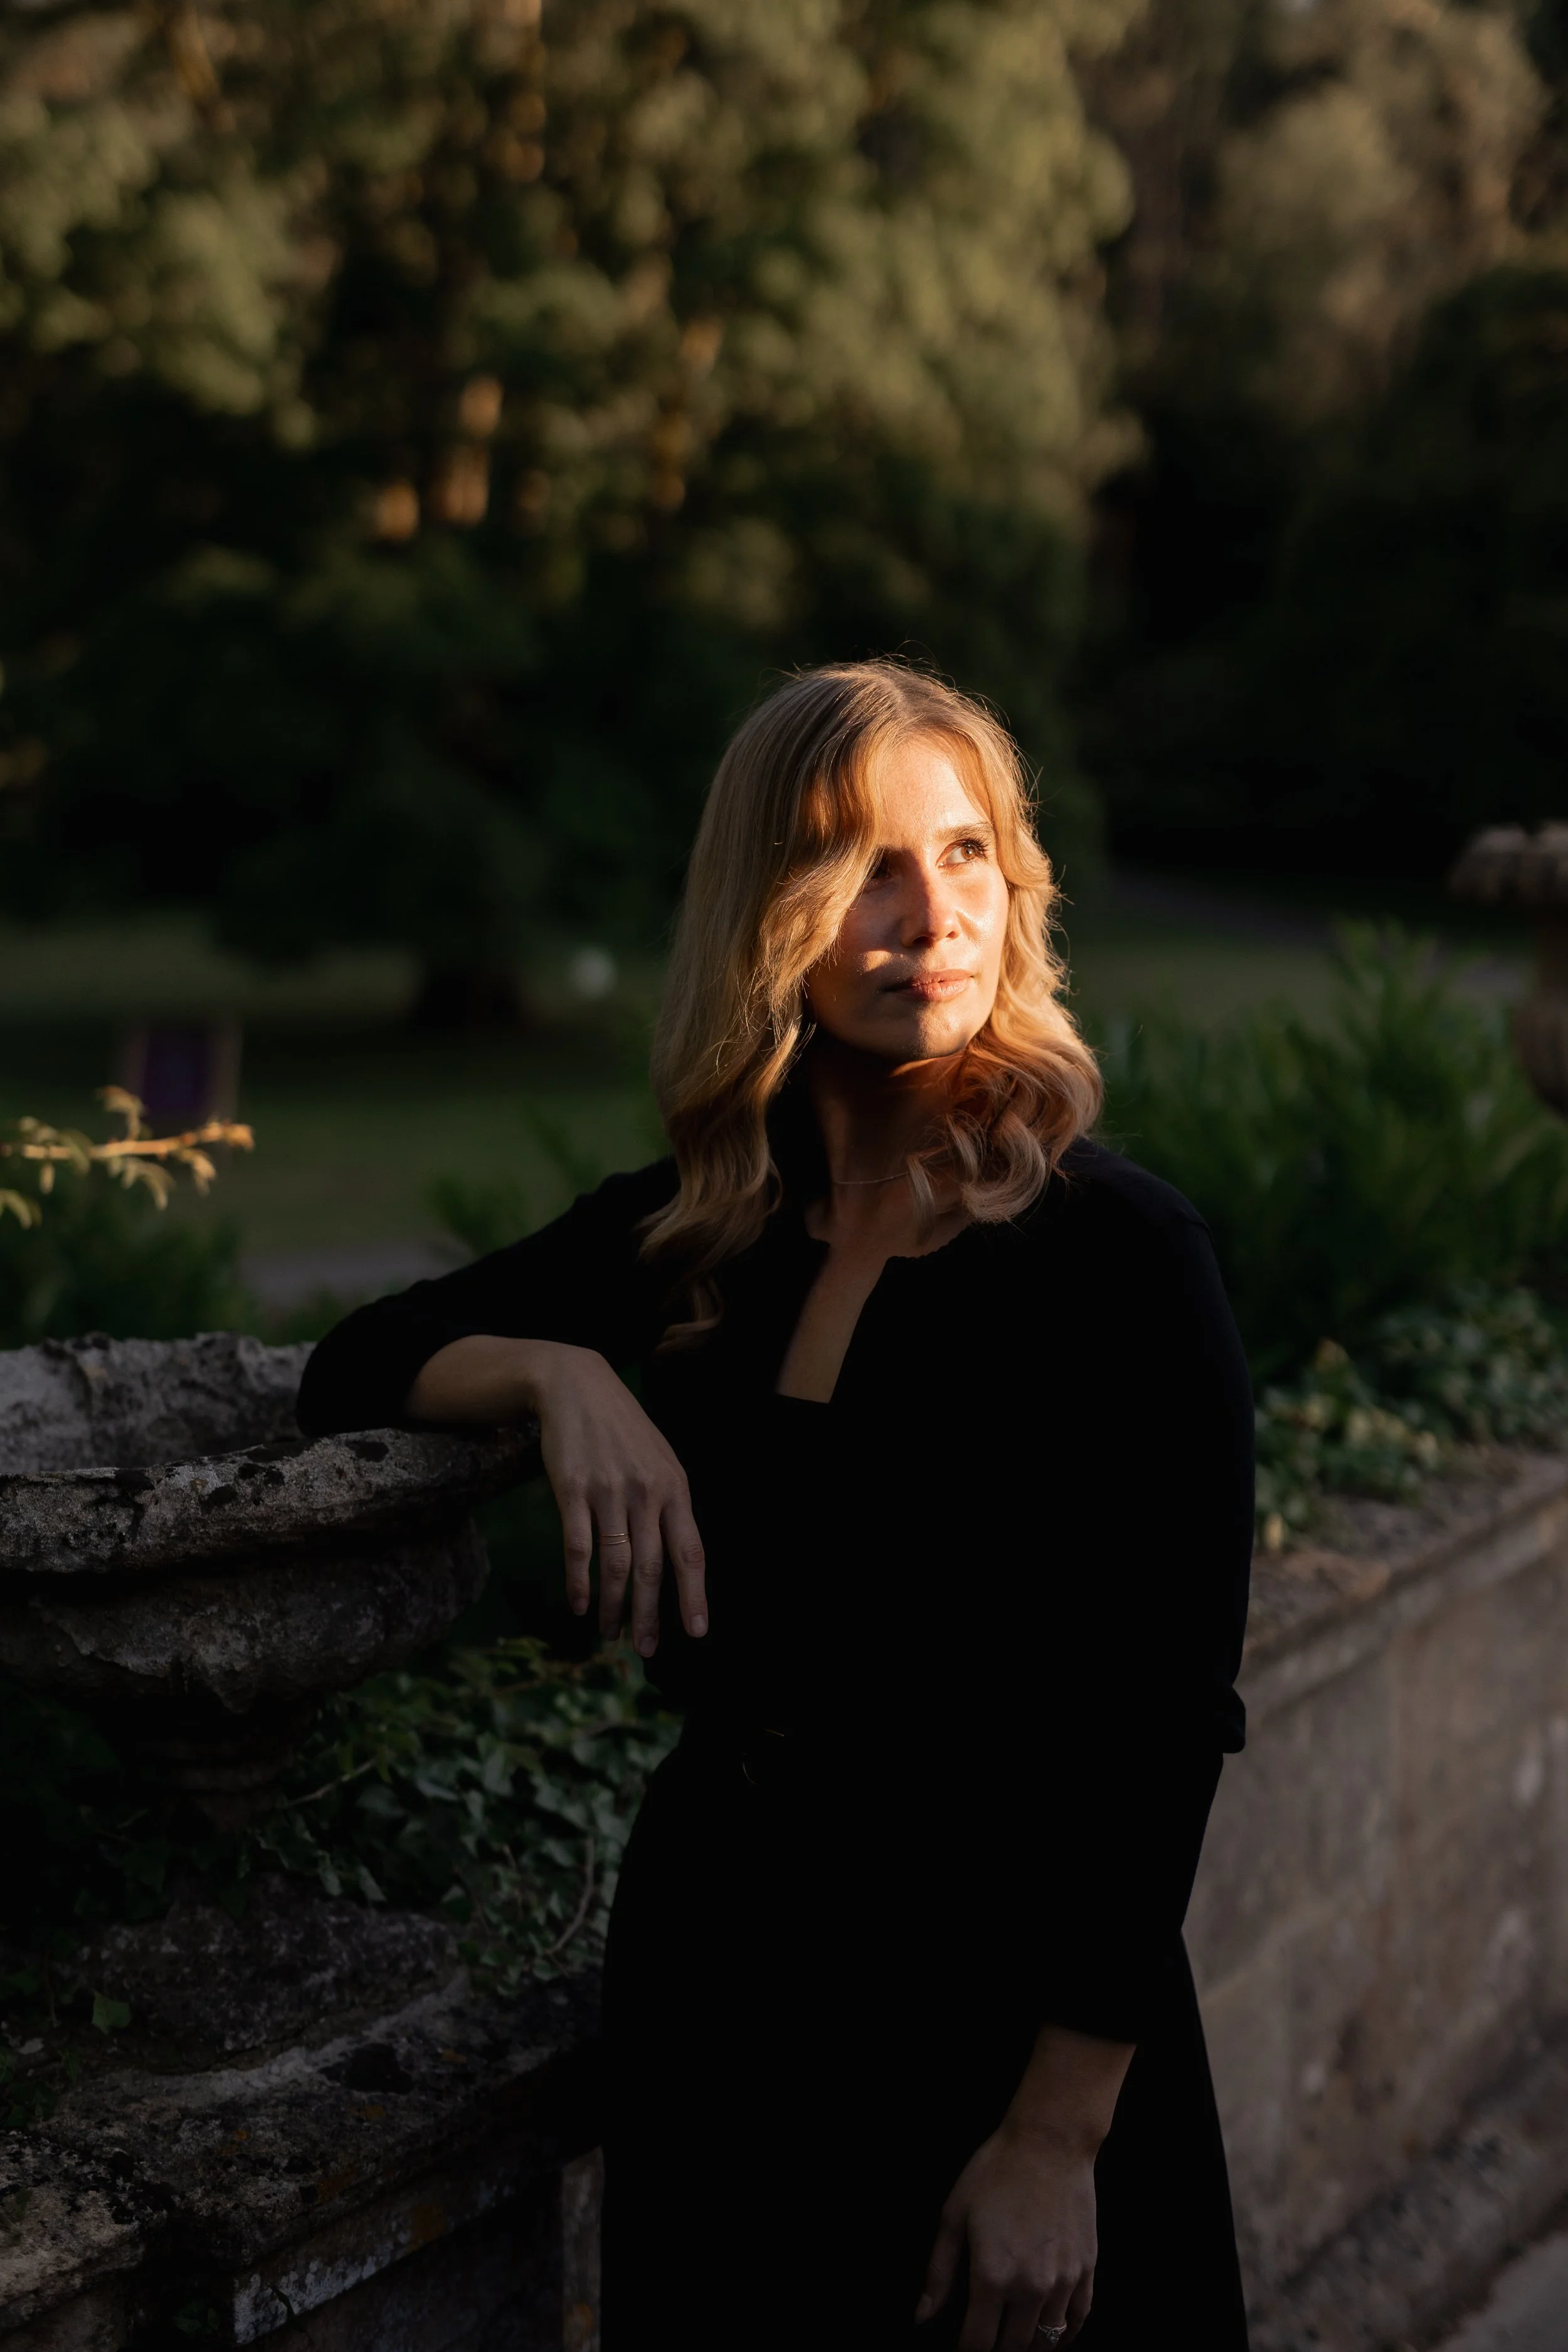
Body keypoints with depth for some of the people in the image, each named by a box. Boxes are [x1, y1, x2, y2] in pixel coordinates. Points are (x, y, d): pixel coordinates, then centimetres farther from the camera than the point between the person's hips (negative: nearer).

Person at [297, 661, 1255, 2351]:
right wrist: (560, 1374, -11)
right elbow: (351, 1370, 10)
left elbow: (1165, 1721, -14)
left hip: (1001, 1992, -4)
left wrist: (1057, 2137, -16)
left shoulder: (1117, 1255, -13)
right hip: (709, 1959, 5)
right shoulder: (686, 1235, 2)